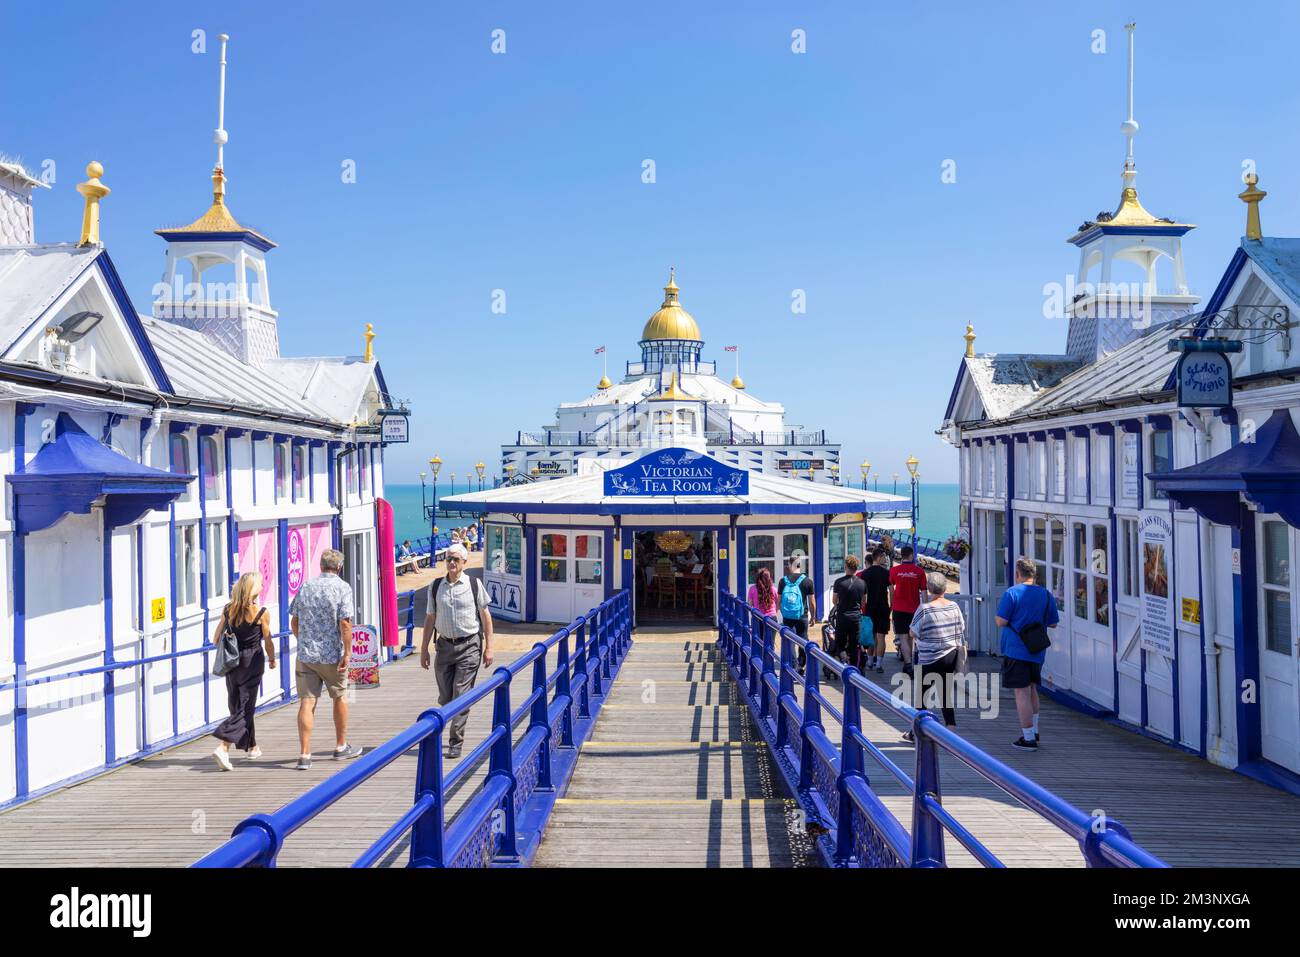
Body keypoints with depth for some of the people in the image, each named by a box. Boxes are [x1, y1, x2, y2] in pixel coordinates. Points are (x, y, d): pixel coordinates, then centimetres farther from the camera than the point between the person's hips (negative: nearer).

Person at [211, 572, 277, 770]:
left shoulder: (228, 610, 1)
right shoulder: (260, 613, -11)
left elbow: (217, 639, 6)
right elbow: (268, 641, -4)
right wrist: (272, 659, 13)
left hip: (231, 662, 5)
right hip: (252, 662, -5)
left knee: (237, 705, 17)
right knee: (245, 707, -1)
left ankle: (252, 747, 30)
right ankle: (223, 747, -17)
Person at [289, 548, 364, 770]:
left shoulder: (305, 587, 6)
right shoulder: (342, 587, -8)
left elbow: (294, 622, 9)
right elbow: (345, 623, -16)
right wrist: (347, 652, -12)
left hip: (305, 654, 3)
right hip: (332, 654, -3)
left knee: (306, 702, 3)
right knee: (339, 696, 15)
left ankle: (304, 754, -2)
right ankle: (341, 747, 27)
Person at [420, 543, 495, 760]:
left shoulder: (474, 585, -1)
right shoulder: (436, 587, 6)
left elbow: (485, 616, 3)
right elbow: (430, 619, 12)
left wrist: (488, 647, -1)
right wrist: (424, 649, 10)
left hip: (469, 646, -3)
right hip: (445, 646, 3)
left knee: (461, 695, -7)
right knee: (445, 698, 8)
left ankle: (455, 743, 0)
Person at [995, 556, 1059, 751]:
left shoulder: (1012, 593, -12)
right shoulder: (1046, 594, 5)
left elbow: (1001, 622, -14)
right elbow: (1053, 623, 11)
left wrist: (995, 617, 7)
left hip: (1015, 650, -6)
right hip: (1037, 651, 6)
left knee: (1022, 693, -2)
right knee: (1031, 689, 22)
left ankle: (1028, 739, 0)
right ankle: (1034, 732, 31)